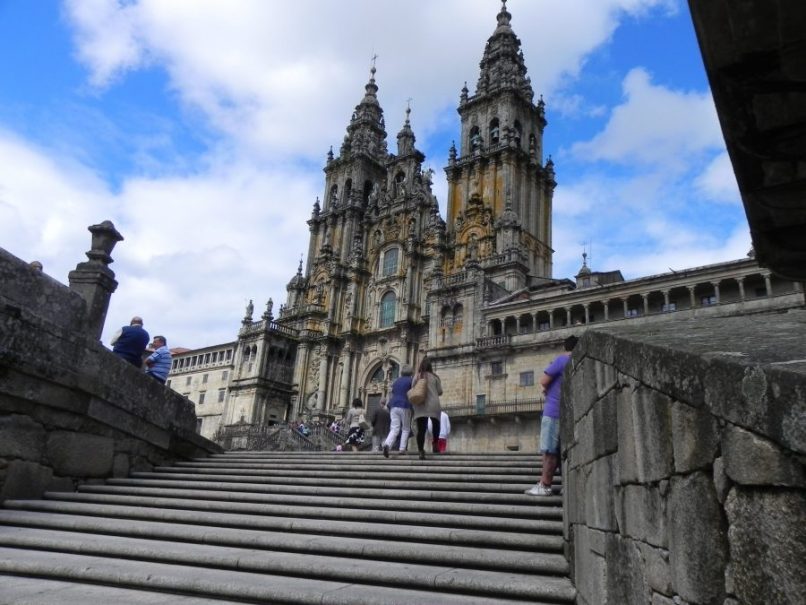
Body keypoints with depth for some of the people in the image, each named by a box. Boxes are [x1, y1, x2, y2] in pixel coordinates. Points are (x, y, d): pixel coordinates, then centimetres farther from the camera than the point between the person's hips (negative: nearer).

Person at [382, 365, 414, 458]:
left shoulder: (396, 381, 18)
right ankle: (402, 449, 1)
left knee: (394, 429, -1)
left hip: (394, 406, 4)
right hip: (405, 406, -4)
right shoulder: (410, 381, 1)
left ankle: (387, 444, -26)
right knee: (406, 429, 9)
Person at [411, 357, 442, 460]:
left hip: (420, 406, 1)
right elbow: (440, 391, 4)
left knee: (421, 429, -4)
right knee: (436, 424, 24)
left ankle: (421, 451, -14)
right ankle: (435, 444, 14)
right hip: (433, 405, 0)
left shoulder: (416, 377, 6)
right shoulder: (435, 377, 4)